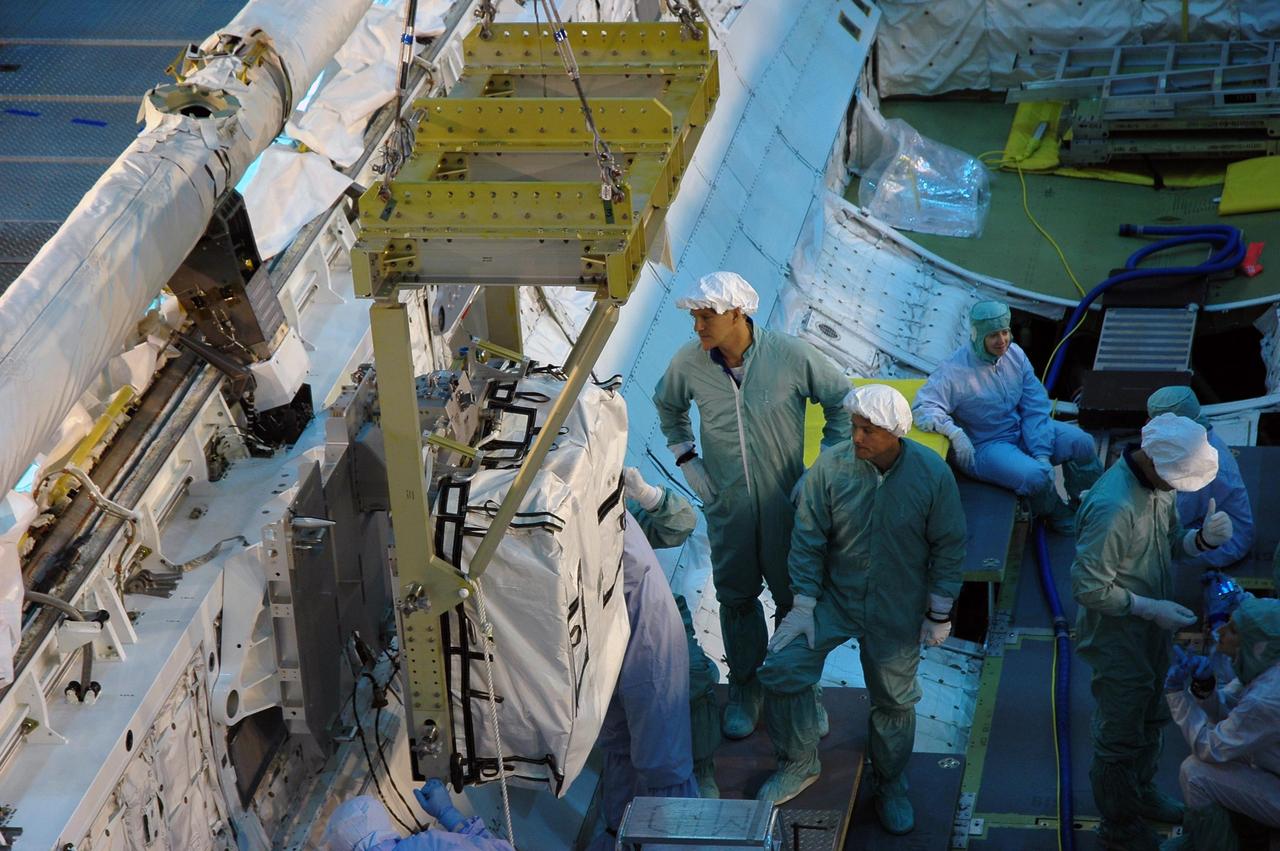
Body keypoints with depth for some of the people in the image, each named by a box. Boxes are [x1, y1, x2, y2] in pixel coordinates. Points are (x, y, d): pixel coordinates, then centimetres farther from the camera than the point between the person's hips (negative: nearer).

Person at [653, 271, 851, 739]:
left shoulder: (790, 355, -19)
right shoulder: (688, 362, -11)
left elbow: (841, 400, -4)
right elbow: (668, 407, 13)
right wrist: (685, 458, 5)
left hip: (786, 499, -2)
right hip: (727, 503, 2)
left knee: (795, 596, 10)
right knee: (736, 596, 15)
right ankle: (744, 686, 34)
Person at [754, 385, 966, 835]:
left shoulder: (933, 475, -18)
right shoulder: (830, 467, -17)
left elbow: (948, 547, -7)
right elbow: (808, 540, -8)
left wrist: (939, 614, -4)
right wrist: (803, 605, -9)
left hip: (897, 612, -1)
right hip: (833, 596, 1)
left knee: (893, 701, 13)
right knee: (781, 669, -13)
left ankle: (891, 786, 39)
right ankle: (799, 764, 10)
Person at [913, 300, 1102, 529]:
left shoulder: (1014, 354, -2)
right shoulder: (955, 370, -20)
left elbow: (1035, 409, -2)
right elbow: (923, 407, -26)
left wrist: (1042, 454, -13)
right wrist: (952, 431, -42)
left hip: (1023, 431, 6)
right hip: (984, 447, -6)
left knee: (1082, 443, -9)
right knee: (1036, 476, -31)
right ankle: (1063, 520, 2)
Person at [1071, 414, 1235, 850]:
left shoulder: (1160, 482, -9)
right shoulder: (1113, 507, -35)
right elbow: (1089, 588, -29)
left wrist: (1204, 538, -15)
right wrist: (1151, 609, -26)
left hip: (1151, 627, 8)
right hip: (1117, 638, -8)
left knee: (1151, 717, 28)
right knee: (1121, 733, 10)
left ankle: (1141, 791, 51)